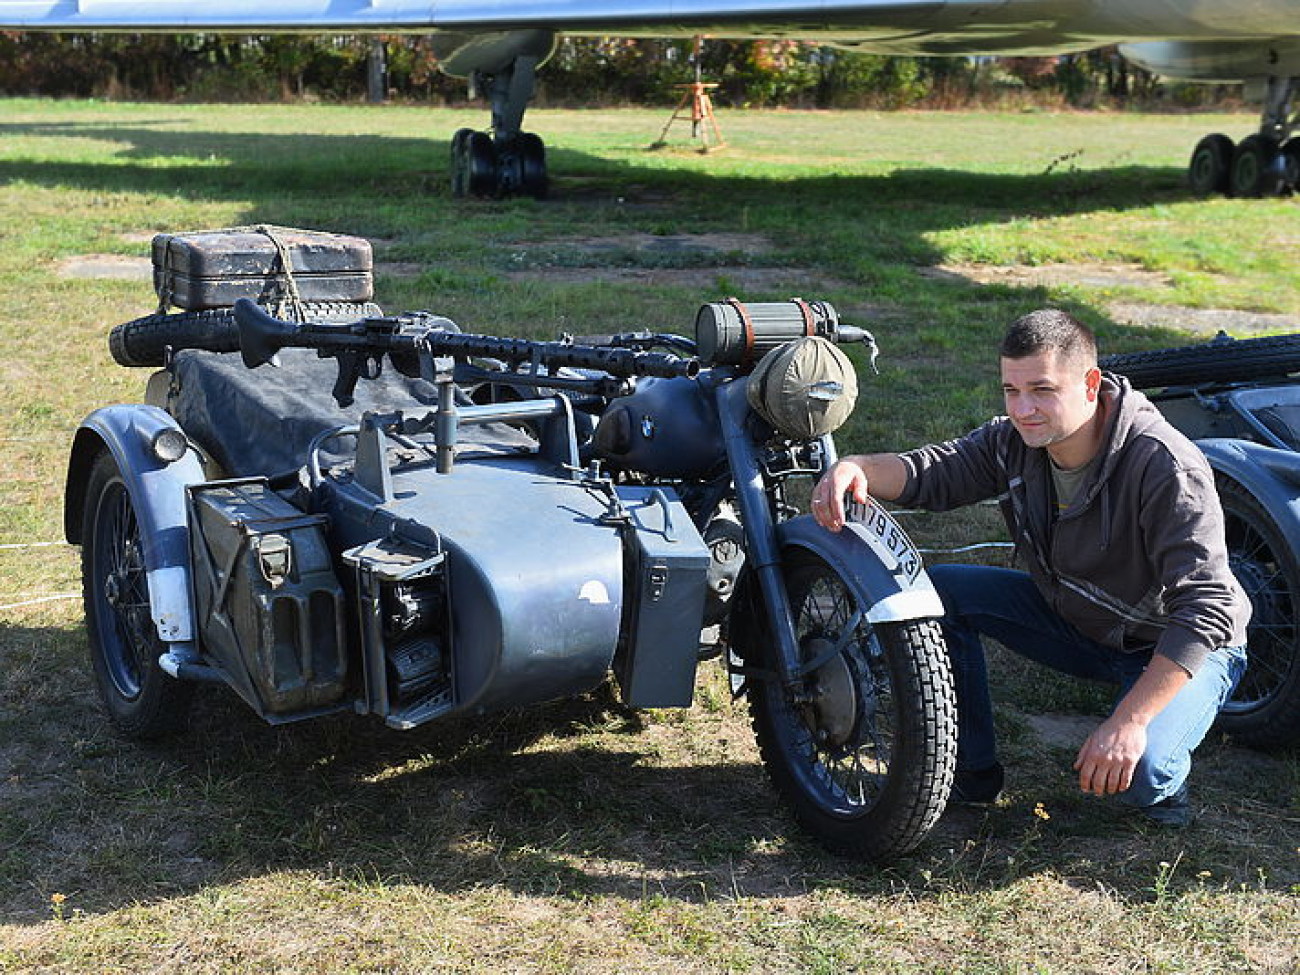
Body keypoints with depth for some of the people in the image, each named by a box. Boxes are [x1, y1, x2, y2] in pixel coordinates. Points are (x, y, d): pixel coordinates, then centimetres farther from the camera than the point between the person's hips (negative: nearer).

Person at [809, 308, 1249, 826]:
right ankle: (972, 772, 6)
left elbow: (1205, 608, -34)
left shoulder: (1167, 466, -31)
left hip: (1177, 647, -6)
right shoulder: (1015, 442, -12)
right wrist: (857, 467, -37)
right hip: (1073, 618, 6)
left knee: (1139, 774, -33)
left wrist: (1128, 720, -40)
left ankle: (1165, 776, 8)